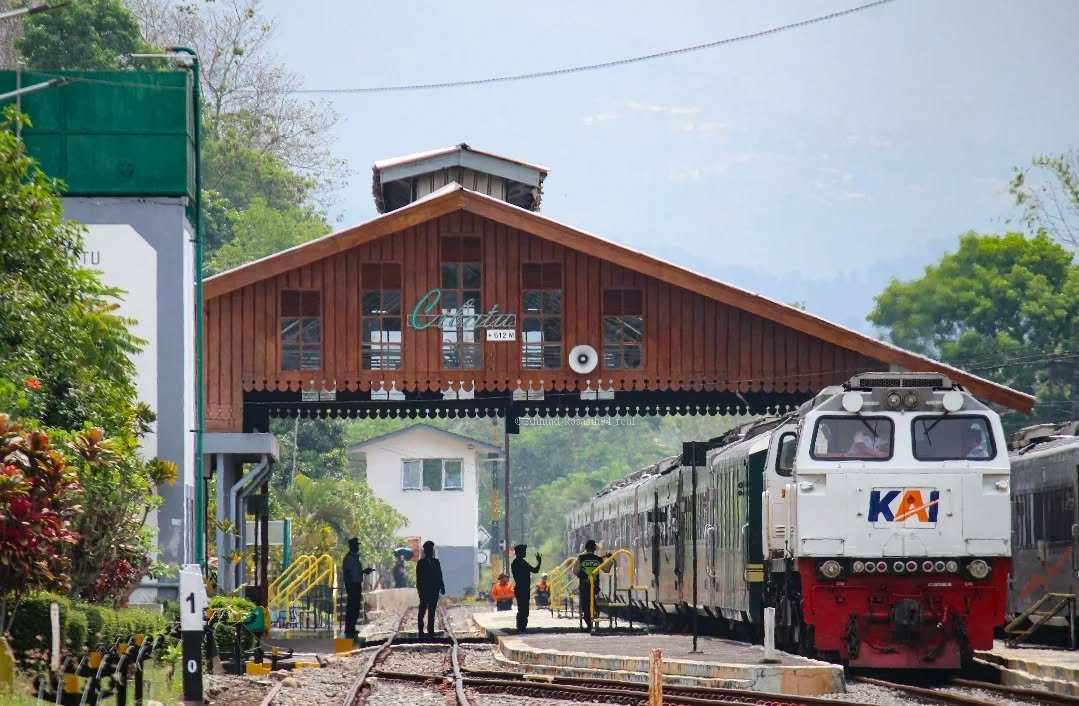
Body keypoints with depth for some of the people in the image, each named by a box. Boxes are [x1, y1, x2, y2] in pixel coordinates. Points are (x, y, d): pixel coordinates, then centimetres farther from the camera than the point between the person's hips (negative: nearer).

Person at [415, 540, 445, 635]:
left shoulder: (436, 562, 13)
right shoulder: (421, 563, 0)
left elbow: (439, 576, 12)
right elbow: (419, 578, -3)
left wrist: (442, 587, 3)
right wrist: (419, 590, -10)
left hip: (434, 591, 4)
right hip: (425, 591, -4)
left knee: (432, 612, 6)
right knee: (422, 610, -1)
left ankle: (431, 630, 8)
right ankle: (421, 630, 3)